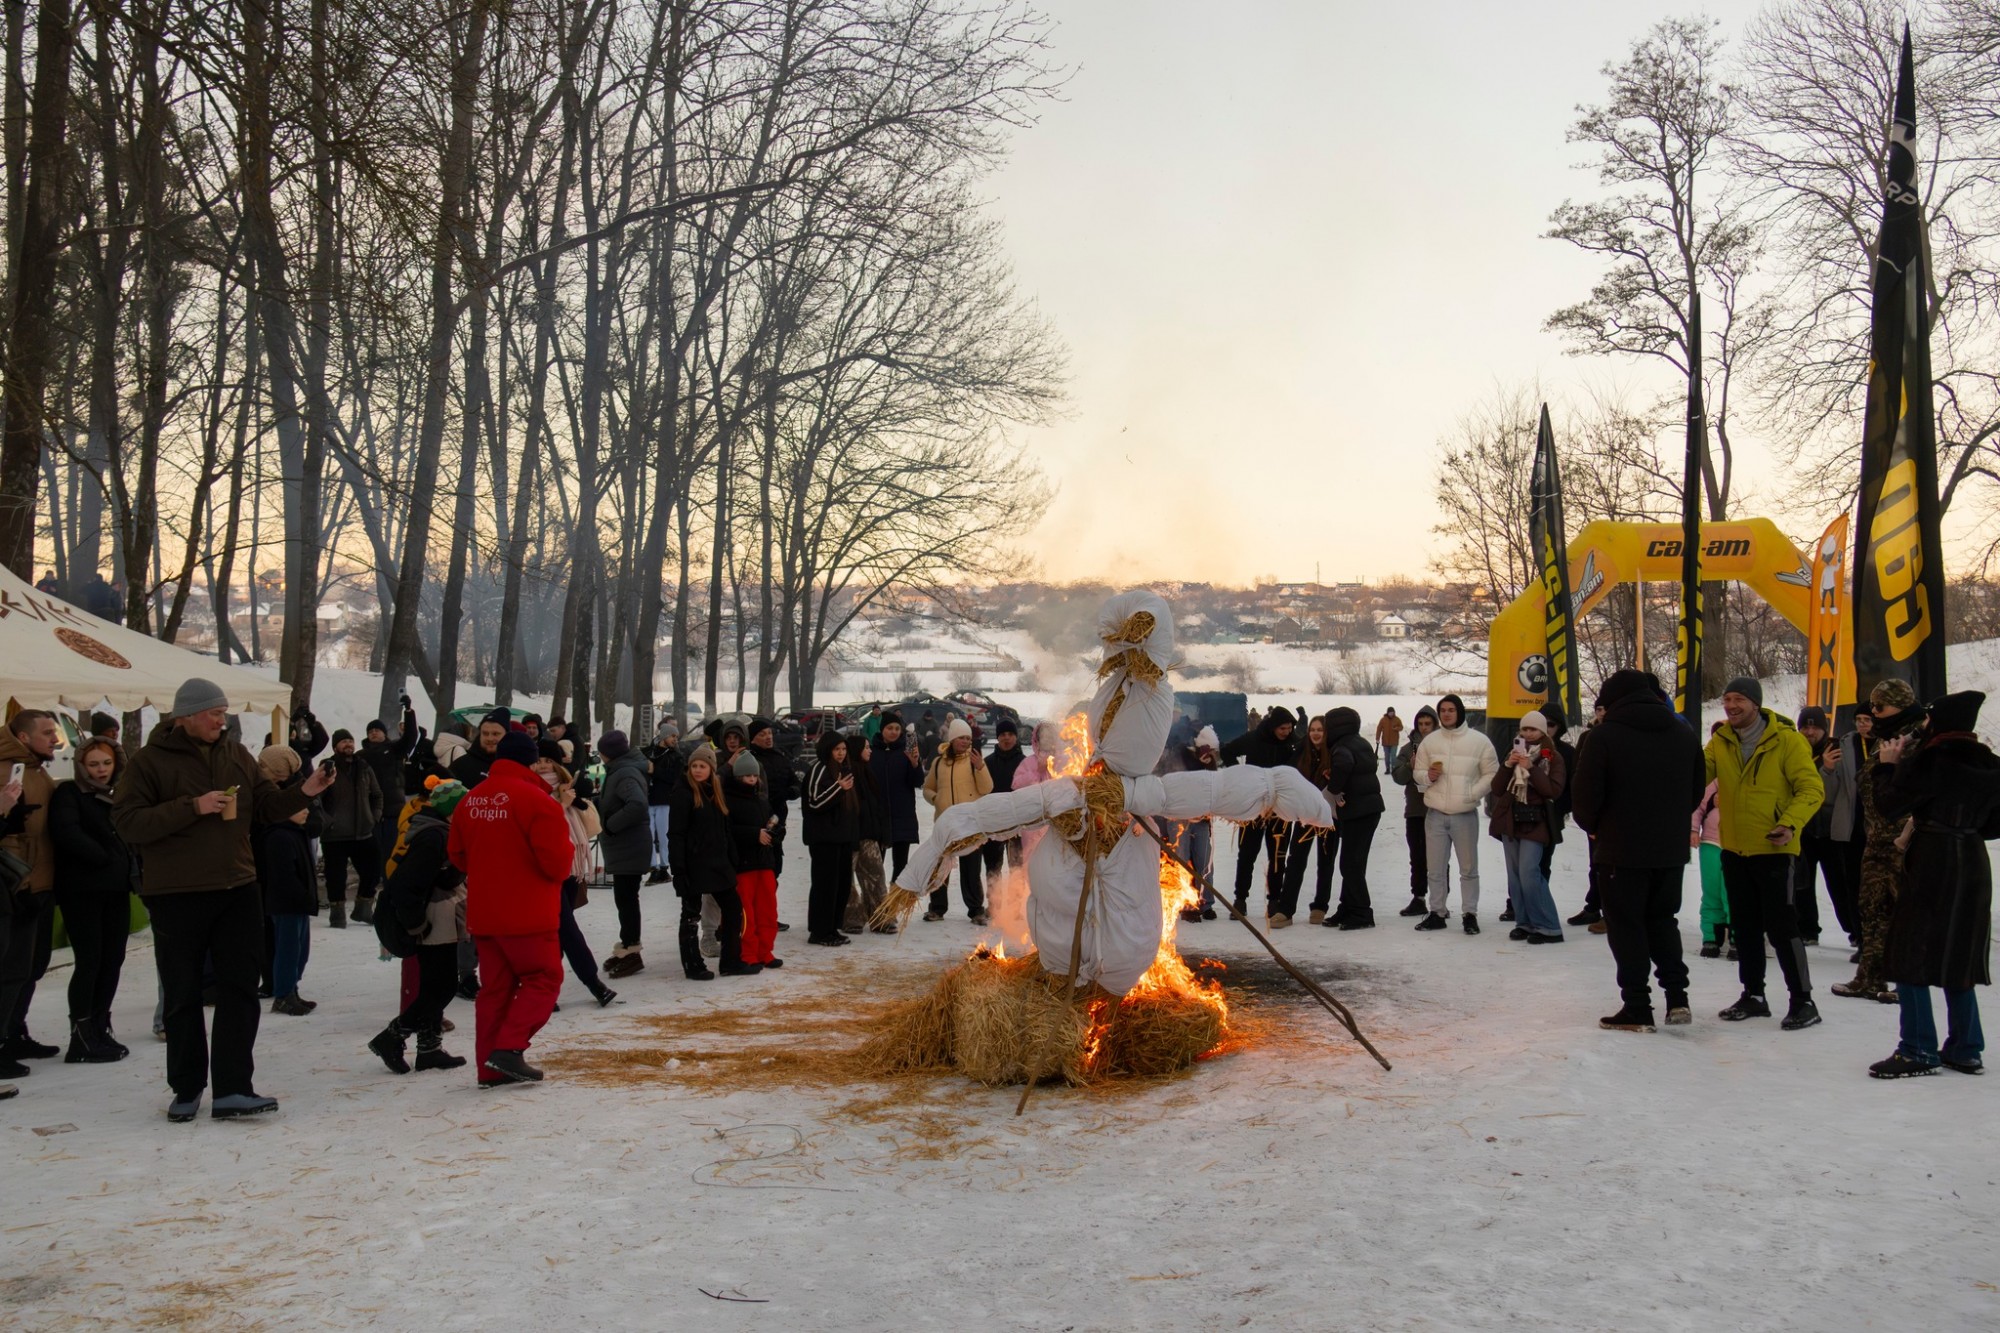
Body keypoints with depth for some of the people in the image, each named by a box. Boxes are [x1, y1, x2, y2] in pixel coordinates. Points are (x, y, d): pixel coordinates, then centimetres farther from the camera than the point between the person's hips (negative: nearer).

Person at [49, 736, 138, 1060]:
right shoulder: (69, 793, -2)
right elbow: (66, 833, -18)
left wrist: (132, 869, 2)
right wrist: (104, 858, -14)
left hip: (116, 890, 6)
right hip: (82, 890, -6)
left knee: (112, 961, 7)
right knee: (89, 961, -7)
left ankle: (100, 1030, 16)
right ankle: (82, 1038, -3)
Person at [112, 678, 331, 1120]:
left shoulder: (236, 756, 8)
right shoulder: (151, 761, -6)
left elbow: (266, 806, 10)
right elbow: (127, 822, -14)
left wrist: (303, 793, -9)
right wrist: (193, 807, -22)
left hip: (237, 891, 4)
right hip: (175, 897, -4)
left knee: (240, 991, 1)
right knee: (182, 996, 7)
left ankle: (232, 1089, 4)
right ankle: (186, 1088, 21)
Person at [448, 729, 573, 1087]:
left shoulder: (471, 799, 6)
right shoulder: (535, 798, -15)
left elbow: (457, 853, 15)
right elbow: (556, 860, -19)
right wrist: (567, 853, 2)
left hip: (483, 913, 7)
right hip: (527, 913, -7)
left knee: (495, 986, 13)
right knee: (543, 977, 5)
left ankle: (491, 1067, 13)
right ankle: (509, 1048, -9)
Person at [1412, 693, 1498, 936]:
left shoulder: (1479, 740, -2)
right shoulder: (1430, 741, 7)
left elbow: (1492, 774, 1)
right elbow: (1418, 773, 12)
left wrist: (1472, 793, -11)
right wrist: (1428, 777, -11)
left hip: (1465, 814, -3)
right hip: (1435, 813, 3)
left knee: (1469, 868, 3)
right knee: (1436, 868, 8)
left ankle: (1469, 914, 12)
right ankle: (1437, 913, 17)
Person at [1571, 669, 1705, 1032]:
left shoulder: (1606, 736, -12)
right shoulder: (1684, 735, 7)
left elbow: (1585, 794, -13)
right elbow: (1697, 790, 12)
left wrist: (1593, 825, 6)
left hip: (1624, 849, -5)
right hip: (1672, 848, 5)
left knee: (1626, 924, 3)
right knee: (1663, 919, 20)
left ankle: (1637, 1008, 2)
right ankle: (1676, 995, 13)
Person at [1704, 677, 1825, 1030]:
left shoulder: (1786, 740, -10)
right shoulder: (1720, 742, 4)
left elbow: (1812, 788, -12)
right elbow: (1697, 775, -4)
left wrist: (1790, 823, -25)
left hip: (1773, 849, -5)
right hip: (1733, 848, 6)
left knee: (1780, 926, -4)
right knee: (1744, 926, 14)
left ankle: (1802, 1000, 7)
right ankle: (1753, 995, 26)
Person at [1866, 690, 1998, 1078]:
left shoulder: (1929, 759, -12)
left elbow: (1891, 805, -11)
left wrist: (1888, 765, 3)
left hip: (1931, 866, -7)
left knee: (1912, 955, -2)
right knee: (1957, 957, 15)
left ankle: (1919, 1051, -3)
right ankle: (1966, 1049, 18)